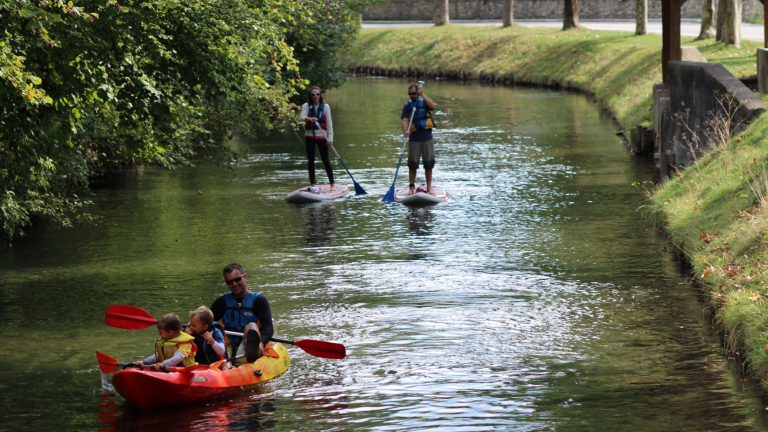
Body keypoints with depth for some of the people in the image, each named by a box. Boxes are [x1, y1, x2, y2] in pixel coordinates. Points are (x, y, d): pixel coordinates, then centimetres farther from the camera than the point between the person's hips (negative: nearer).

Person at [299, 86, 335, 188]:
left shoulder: (325, 106, 2)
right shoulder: (306, 106, 3)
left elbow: (329, 123, -1)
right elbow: (302, 117, -14)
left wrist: (330, 138, -10)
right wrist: (309, 119, -37)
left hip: (321, 136, -1)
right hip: (309, 135, 1)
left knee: (325, 160, -4)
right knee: (310, 160, 5)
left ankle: (332, 183, 2)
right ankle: (312, 183, 12)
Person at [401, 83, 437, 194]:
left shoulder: (424, 102, 3)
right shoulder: (407, 106, 4)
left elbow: (432, 106, -19)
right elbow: (404, 120, -9)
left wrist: (422, 95, -21)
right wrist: (405, 131, -28)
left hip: (427, 138, 0)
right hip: (414, 139, 0)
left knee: (429, 164, 4)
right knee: (412, 164, -1)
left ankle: (429, 187, 12)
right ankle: (411, 187, 5)